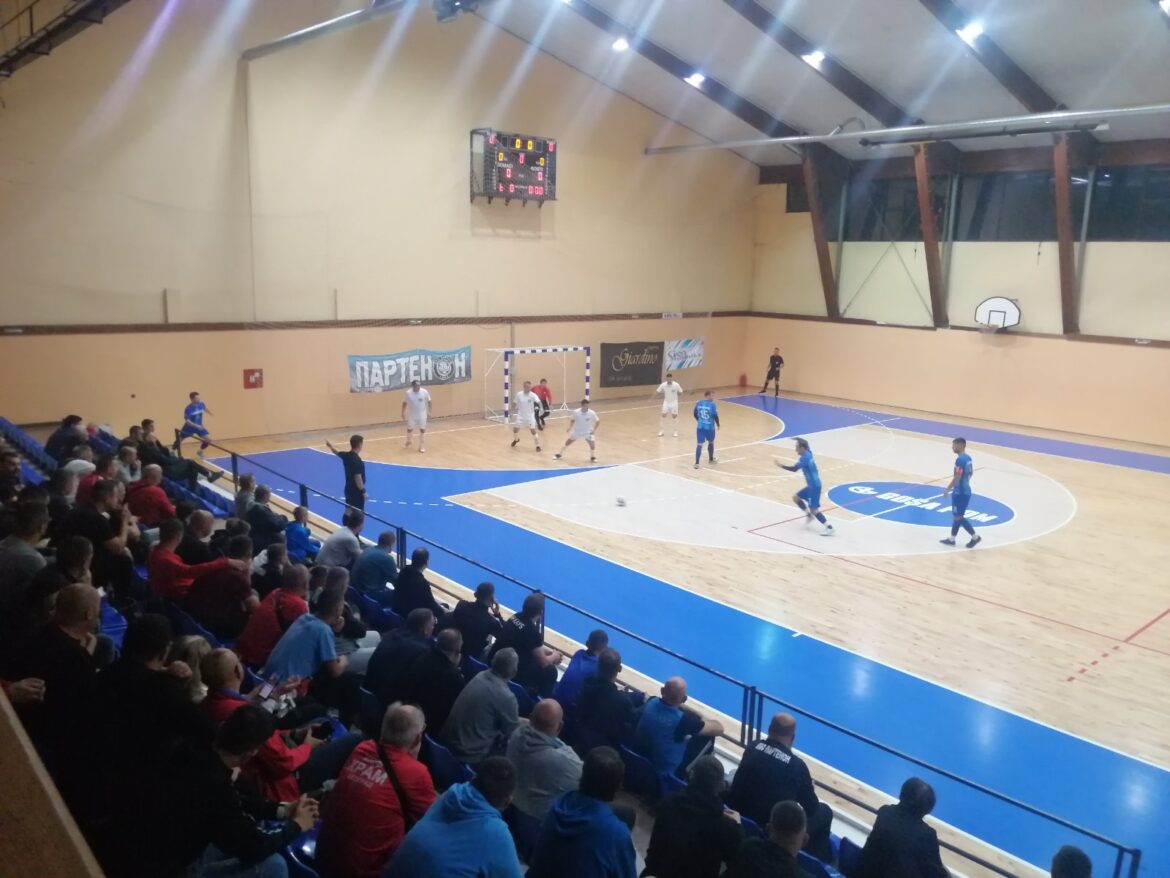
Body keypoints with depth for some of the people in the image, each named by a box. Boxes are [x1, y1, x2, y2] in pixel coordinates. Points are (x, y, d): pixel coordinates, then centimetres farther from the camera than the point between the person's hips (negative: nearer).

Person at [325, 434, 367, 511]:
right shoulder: (357, 460, -24)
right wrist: (363, 492, -20)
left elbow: (337, 452, 25)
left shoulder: (346, 455, 2)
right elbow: (358, 478, -26)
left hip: (349, 489, 9)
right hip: (357, 491, -9)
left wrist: (330, 446, 46)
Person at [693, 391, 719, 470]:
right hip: (710, 427, -3)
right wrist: (718, 425, 4)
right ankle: (711, 459, 39)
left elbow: (695, 414, 10)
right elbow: (715, 416, -13)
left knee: (699, 444, 1)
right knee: (711, 442, 21)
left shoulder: (698, 403, 1)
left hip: (700, 427, 3)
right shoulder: (712, 404, -15)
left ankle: (696, 463, -7)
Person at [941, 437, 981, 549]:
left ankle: (975, 537, 10)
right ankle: (951, 539, 18)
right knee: (957, 516, 14)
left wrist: (947, 489, -15)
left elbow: (957, 478, -24)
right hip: (966, 491, 10)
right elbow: (971, 473, 19)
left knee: (958, 517, 1)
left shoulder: (960, 460, -22)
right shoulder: (968, 458, 8)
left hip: (960, 492, -10)